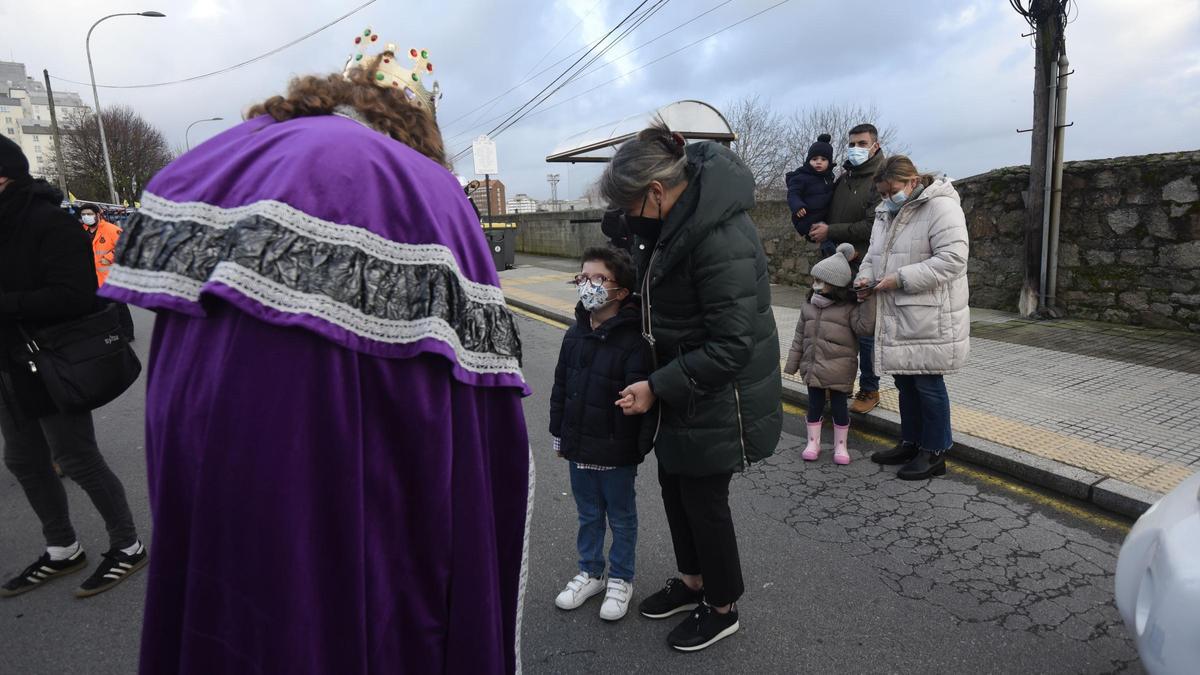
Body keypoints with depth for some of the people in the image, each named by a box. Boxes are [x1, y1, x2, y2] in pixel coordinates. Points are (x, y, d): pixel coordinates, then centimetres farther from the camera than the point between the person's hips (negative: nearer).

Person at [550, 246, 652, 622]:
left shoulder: (634, 340, -20)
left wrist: (640, 446, -20)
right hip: (579, 447, 6)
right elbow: (561, 387, 9)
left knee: (621, 518, 15)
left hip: (616, 451, -6)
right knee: (588, 514, 21)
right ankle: (590, 572, 40)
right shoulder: (574, 335, 1)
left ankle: (621, 579, 34)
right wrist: (559, 433, 13)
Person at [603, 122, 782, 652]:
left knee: (702, 498, 8)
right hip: (683, 382, 9)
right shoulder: (684, 207, 0)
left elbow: (731, 347, -28)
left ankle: (722, 608, 33)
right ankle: (693, 582, 44)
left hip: (719, 394, -9)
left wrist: (657, 387, -22)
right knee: (674, 484, 20)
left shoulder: (721, 241, -29)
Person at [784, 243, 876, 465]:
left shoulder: (849, 309, -7)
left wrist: (869, 300, -25)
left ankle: (841, 445, 23)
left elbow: (865, 326, -21)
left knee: (839, 407, 7)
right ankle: (813, 443, 24)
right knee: (814, 405, 12)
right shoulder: (808, 308, 6)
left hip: (839, 371, -4)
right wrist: (792, 363, 11)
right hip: (812, 368, 4)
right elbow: (799, 338, 10)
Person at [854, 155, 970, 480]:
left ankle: (934, 453, 16)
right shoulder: (886, 213, 14)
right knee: (904, 380, 16)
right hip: (896, 317, 8)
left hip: (930, 318, -8)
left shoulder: (941, 207, -13)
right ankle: (910, 443, 31)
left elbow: (952, 258, -21)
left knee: (928, 383, 1)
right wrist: (866, 276, 0)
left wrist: (901, 278, -23)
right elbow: (874, 254, 21)